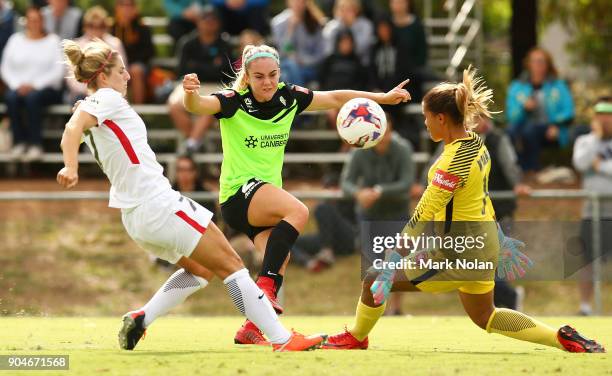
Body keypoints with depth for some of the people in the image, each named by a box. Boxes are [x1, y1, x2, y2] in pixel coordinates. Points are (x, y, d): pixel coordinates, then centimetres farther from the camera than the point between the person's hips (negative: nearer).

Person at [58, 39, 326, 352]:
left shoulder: (87, 109, 14)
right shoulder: (108, 99, -12)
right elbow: (72, 130, -26)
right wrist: (71, 169, -40)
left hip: (134, 217, 10)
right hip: (160, 205, -10)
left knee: (201, 269, 24)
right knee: (231, 265, -3)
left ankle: (140, 318, 11)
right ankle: (282, 339, -4)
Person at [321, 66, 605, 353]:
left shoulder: (452, 163, -25)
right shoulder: (475, 143, 2)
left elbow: (422, 218, -26)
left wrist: (389, 267, -25)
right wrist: (499, 237, 29)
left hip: (458, 253, -9)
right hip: (483, 243, 9)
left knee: (373, 280, 1)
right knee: (483, 316, 27)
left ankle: (356, 338, 26)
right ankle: (563, 338, 21)